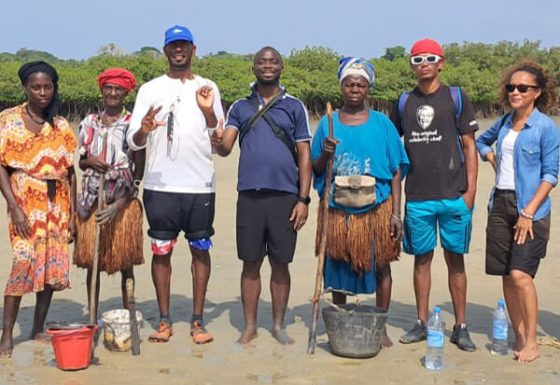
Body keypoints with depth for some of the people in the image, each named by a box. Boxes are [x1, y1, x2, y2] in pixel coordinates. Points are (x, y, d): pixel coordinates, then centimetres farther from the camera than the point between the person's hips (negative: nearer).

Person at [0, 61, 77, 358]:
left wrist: (72, 213, 6)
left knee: (54, 266, 2)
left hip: (57, 203, 4)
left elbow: (70, 172, 10)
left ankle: (38, 330, 16)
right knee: (25, 262, -15)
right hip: (26, 200, -4)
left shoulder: (61, 125, 10)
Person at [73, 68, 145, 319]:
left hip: (123, 202, -3)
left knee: (125, 262, 3)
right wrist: (90, 161, -9)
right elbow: (81, 162, 17)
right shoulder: (89, 123, 9)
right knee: (92, 261, 6)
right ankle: (92, 318, 16)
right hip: (92, 200, 3)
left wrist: (121, 203, -14)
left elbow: (139, 169, -5)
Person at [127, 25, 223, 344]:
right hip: (160, 185, -1)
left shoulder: (208, 88, 8)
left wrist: (207, 111, -15)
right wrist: (143, 130, -22)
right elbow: (133, 142, 0)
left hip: (200, 185, 1)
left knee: (201, 250, 5)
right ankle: (165, 321, 14)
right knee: (162, 251, 4)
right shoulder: (150, 89, 6)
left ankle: (198, 320, 14)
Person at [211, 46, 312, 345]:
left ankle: (279, 325, 19)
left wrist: (303, 199, -3)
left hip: (285, 196, -1)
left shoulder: (294, 107, 7)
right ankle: (249, 327, 15)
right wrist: (217, 143, -23)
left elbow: (304, 155, 4)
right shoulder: (240, 107, 11)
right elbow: (226, 147, 2)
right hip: (250, 194, 1)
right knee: (251, 263, 6)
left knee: (280, 263, 7)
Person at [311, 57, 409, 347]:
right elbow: (316, 170, 9)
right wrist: (326, 154, -14)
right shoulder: (328, 123, 6)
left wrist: (396, 213, -6)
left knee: (381, 266, 4)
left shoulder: (381, 124, 2)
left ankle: (381, 327, 17)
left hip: (376, 209, -1)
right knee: (338, 267, 8)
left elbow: (396, 171, 1)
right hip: (338, 211, 1)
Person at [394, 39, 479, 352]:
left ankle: (461, 327, 13)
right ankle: (422, 324, 19)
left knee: (455, 258, 4)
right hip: (417, 196, 2)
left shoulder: (456, 98, 2)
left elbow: (469, 146, 1)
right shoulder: (405, 102, 9)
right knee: (422, 258, 9)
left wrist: (471, 189, -6)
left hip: (453, 194, -2)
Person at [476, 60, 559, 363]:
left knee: (520, 274, -13)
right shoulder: (504, 123, 10)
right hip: (500, 205, 6)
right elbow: (481, 140, 31)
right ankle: (519, 337, 20)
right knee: (507, 276, 8)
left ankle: (531, 341, 1)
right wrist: (492, 158, 11)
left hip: (530, 208, -6)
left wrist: (529, 212, -15)